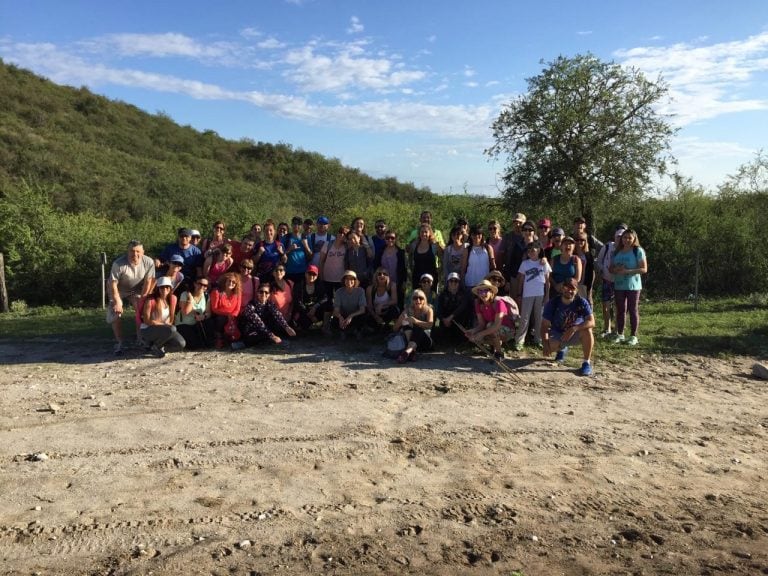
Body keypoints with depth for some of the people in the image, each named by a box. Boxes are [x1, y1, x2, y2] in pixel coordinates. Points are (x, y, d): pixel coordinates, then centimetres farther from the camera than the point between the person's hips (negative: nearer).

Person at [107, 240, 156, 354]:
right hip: (119, 292, -1)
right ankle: (119, 342, 9)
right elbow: (113, 284, -27)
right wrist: (117, 302, -28)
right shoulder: (118, 264, -32)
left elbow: (148, 282, -16)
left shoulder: (149, 262, -26)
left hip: (136, 291, 1)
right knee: (115, 314, -8)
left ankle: (140, 337, 5)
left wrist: (142, 299, -15)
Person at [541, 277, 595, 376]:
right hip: (557, 334, 2)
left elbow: (591, 322, -28)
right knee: (550, 346, -28)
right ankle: (562, 349, 16)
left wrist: (574, 329, -43)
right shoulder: (553, 303, -16)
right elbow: (545, 325, -15)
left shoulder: (582, 302, -17)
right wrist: (545, 344, -30)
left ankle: (587, 362, -17)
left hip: (575, 334, -2)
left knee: (587, 330, -33)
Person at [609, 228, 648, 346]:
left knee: (633, 310, 1)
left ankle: (633, 336, 6)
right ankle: (620, 334, 16)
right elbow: (611, 269, 14)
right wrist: (617, 269, -10)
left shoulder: (638, 251, -5)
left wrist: (627, 271, -20)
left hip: (633, 286, -4)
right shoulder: (617, 252, 10)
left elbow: (644, 269, -11)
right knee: (620, 310, 8)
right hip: (619, 286, 5)